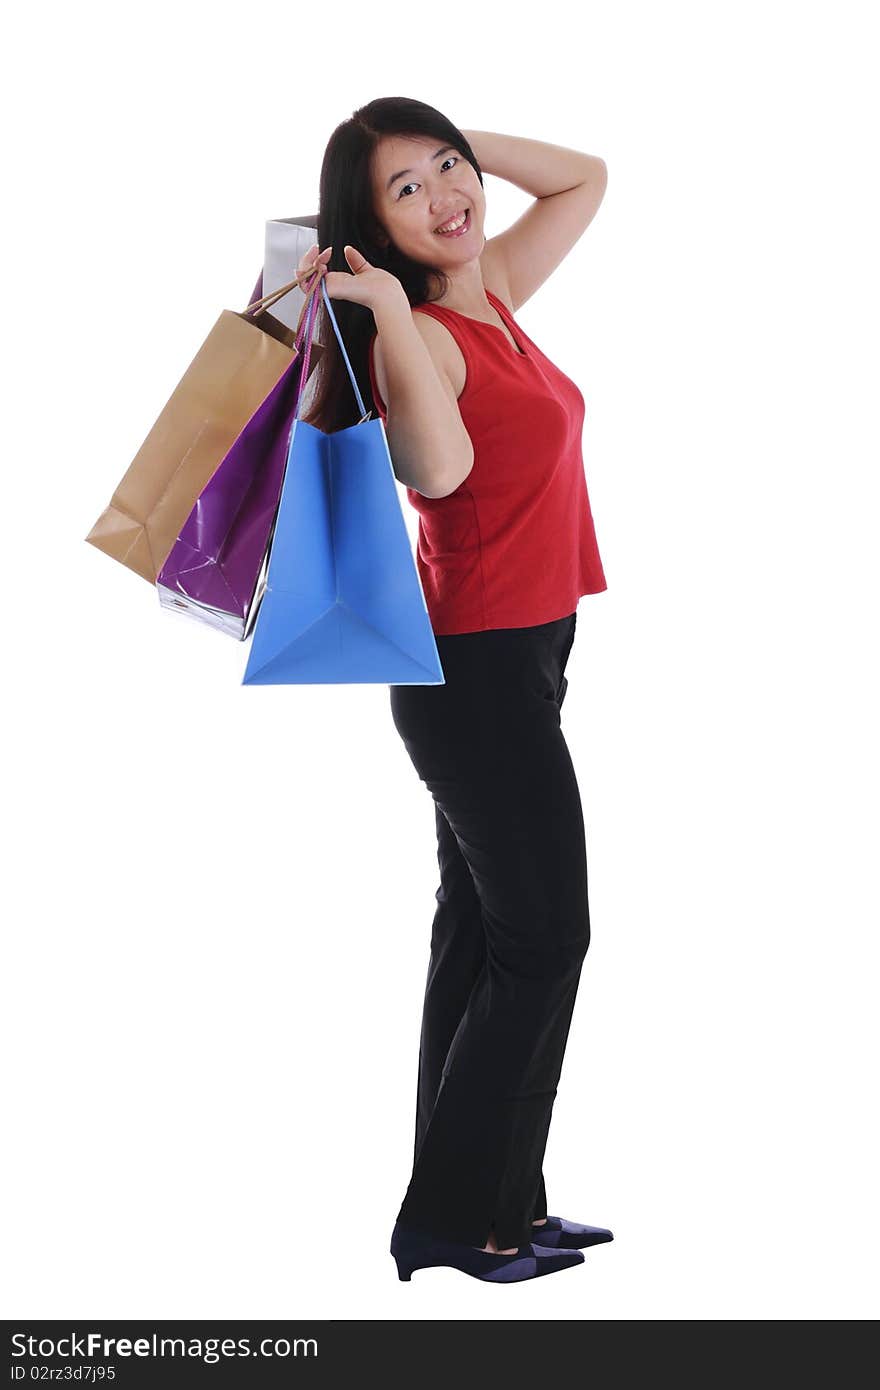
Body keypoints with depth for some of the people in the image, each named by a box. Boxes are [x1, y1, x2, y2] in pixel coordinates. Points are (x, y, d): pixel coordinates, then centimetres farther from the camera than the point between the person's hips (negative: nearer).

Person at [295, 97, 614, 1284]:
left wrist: (460, 140, 9)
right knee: (545, 937, -3)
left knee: (484, 933, 12)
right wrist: (388, 307, -32)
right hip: (483, 664, -9)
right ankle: (453, 1218, 6)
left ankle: (492, 1201, 22)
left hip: (511, 656, 9)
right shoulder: (414, 336, -18)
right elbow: (440, 466, -37)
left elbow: (587, 180, 21)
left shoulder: (493, 292, 8)